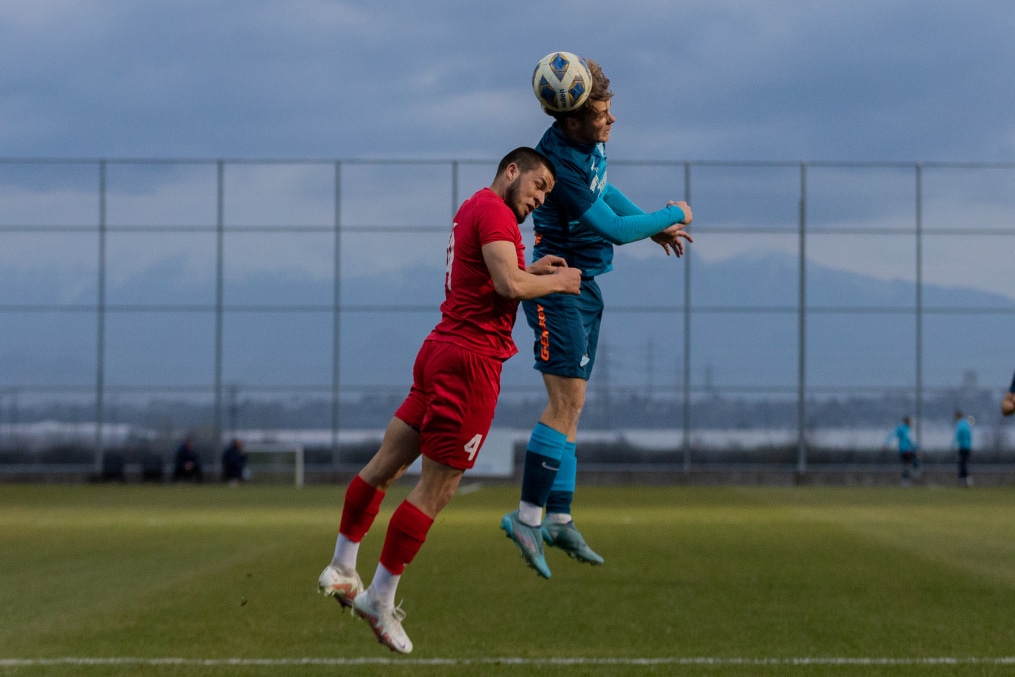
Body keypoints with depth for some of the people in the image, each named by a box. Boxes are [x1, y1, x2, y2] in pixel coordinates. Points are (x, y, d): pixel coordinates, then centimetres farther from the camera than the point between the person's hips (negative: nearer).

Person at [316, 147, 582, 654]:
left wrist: (530, 270, 18)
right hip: (470, 359, -10)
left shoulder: (472, 209, 20)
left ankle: (341, 569, 22)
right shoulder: (495, 212, -11)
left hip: (441, 350, 10)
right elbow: (508, 285, -22)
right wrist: (556, 282, -6)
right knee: (437, 488, -4)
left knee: (386, 462, 14)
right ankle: (380, 598, 0)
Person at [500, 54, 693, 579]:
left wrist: (652, 225, 14)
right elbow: (613, 229, -21)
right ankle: (527, 516, -10)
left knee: (572, 405, 9)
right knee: (565, 402, -14)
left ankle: (558, 519, 12)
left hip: (584, 286, 9)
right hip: (557, 284, -9)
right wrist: (672, 216, -8)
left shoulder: (594, 140, 2)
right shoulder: (558, 164, -25)